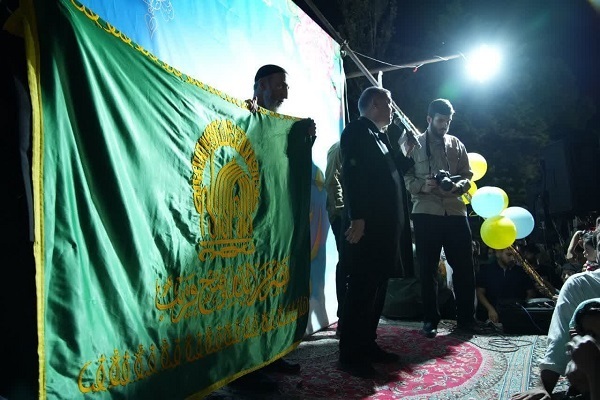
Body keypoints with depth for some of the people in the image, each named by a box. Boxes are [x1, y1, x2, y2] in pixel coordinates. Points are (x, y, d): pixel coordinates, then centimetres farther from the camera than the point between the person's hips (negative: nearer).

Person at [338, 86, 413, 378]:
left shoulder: (379, 136, 22)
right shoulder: (356, 131, -6)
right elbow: (352, 176, -18)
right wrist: (357, 219, -25)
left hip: (384, 226, 10)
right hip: (367, 226, -10)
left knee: (377, 288, 13)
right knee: (361, 290, -7)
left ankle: (367, 345, 24)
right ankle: (350, 356, 2)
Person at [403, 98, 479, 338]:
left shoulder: (457, 144, 14)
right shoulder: (414, 144, 5)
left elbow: (468, 175, 12)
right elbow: (404, 177, 0)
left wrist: (459, 186, -10)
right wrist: (422, 186, -19)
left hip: (456, 212, 3)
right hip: (425, 213, -3)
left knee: (464, 266, 6)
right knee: (428, 269, 4)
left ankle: (466, 318, 21)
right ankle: (430, 320, 15)